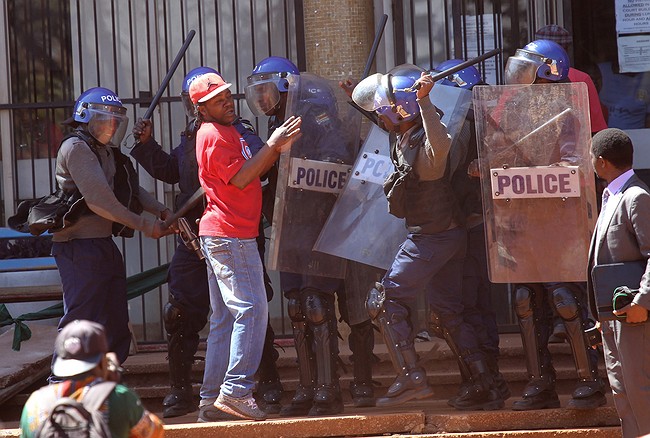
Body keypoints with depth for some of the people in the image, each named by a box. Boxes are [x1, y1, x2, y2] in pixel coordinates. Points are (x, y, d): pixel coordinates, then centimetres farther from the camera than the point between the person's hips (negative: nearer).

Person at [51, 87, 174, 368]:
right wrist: (144, 225, -15)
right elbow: (98, 200, -18)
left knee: (116, 328, 11)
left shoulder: (107, 152, 20)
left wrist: (161, 212, -5)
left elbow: (133, 190, 14)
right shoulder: (77, 148, -10)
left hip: (104, 245, 10)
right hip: (80, 247, -10)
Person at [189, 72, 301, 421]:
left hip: (218, 235, 11)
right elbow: (241, 179, -18)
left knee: (225, 318, 10)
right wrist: (272, 145, -19)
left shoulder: (226, 132, 21)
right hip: (230, 235, -11)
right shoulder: (215, 135, -11)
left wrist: (278, 149, 4)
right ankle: (236, 390, -18)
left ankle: (212, 397, 11)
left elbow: (255, 171, 18)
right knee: (251, 309, -14)